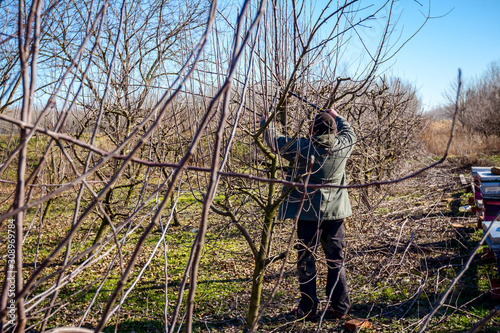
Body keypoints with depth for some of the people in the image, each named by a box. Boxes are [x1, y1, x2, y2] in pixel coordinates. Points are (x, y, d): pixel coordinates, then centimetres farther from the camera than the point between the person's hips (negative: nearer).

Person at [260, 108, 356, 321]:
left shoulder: (303, 148, -14)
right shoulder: (342, 146, -4)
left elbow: (276, 142, -1)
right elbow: (349, 132, 20)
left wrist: (266, 124, 17)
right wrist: (336, 116, 34)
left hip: (309, 212, -4)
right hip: (335, 212, 4)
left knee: (307, 261, 6)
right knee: (336, 260, 13)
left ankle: (308, 309, 12)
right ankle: (339, 307, 19)